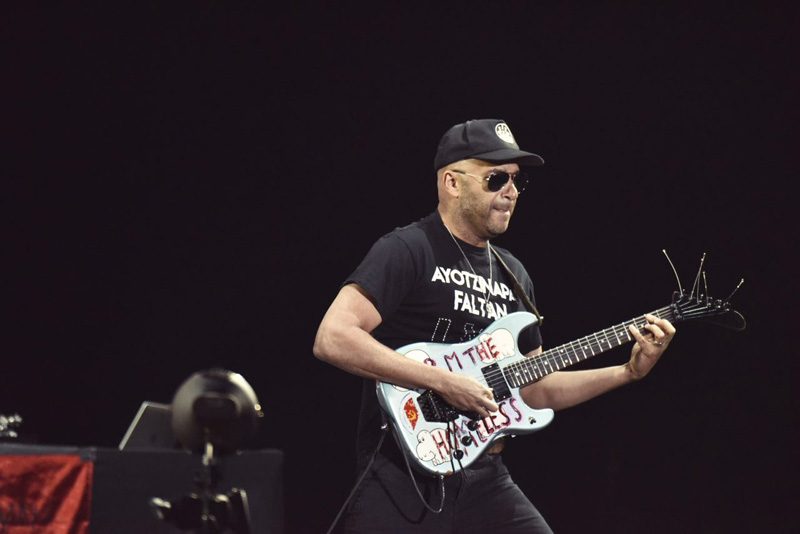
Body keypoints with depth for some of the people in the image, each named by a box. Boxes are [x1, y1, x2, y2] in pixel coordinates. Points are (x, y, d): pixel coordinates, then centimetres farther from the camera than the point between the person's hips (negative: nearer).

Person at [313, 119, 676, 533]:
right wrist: (445, 382, -21)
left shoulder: (513, 275, 16)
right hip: (403, 473, -6)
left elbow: (534, 390, 21)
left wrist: (629, 372, 10)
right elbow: (332, 339, -20)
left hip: (484, 480, 7)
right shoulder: (407, 251, -7)